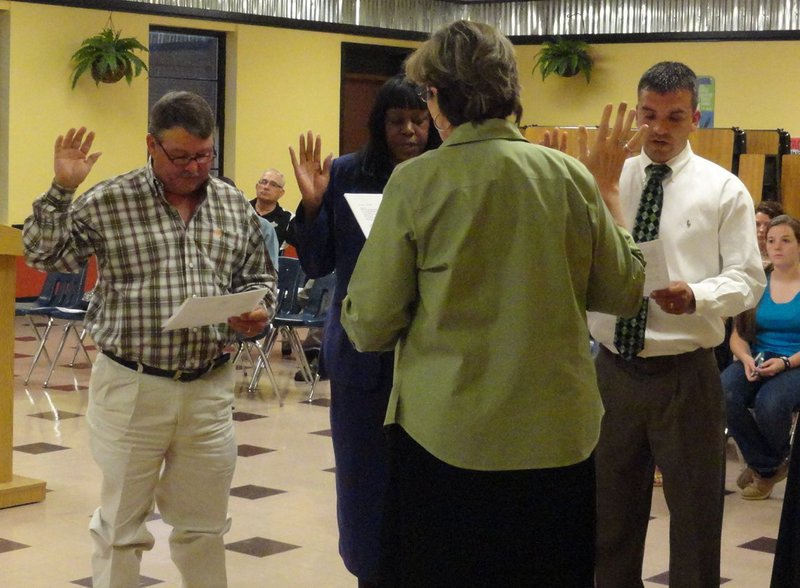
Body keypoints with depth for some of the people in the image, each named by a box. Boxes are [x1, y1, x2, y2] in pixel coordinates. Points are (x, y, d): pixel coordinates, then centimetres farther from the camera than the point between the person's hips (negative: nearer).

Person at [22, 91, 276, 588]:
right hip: (131, 386, -2)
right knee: (120, 525, 9)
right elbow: (45, 256, -4)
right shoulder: (109, 202, -3)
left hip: (210, 388, 3)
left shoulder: (235, 205, 7)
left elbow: (260, 277, 16)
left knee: (204, 526, 13)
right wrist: (62, 190, -15)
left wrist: (258, 311, -5)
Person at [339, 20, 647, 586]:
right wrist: (610, 187, 16)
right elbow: (624, 294, 7)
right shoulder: (571, 178, -4)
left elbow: (369, 327, -9)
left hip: (445, 438, -2)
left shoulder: (416, 182, -11)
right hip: (558, 437, 3)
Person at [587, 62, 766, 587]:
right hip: (614, 368, 3)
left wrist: (696, 297, -24)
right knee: (611, 509, 15)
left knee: (695, 511, 7)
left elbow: (747, 280, -4)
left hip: (686, 373, -3)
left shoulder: (723, 190, -2)